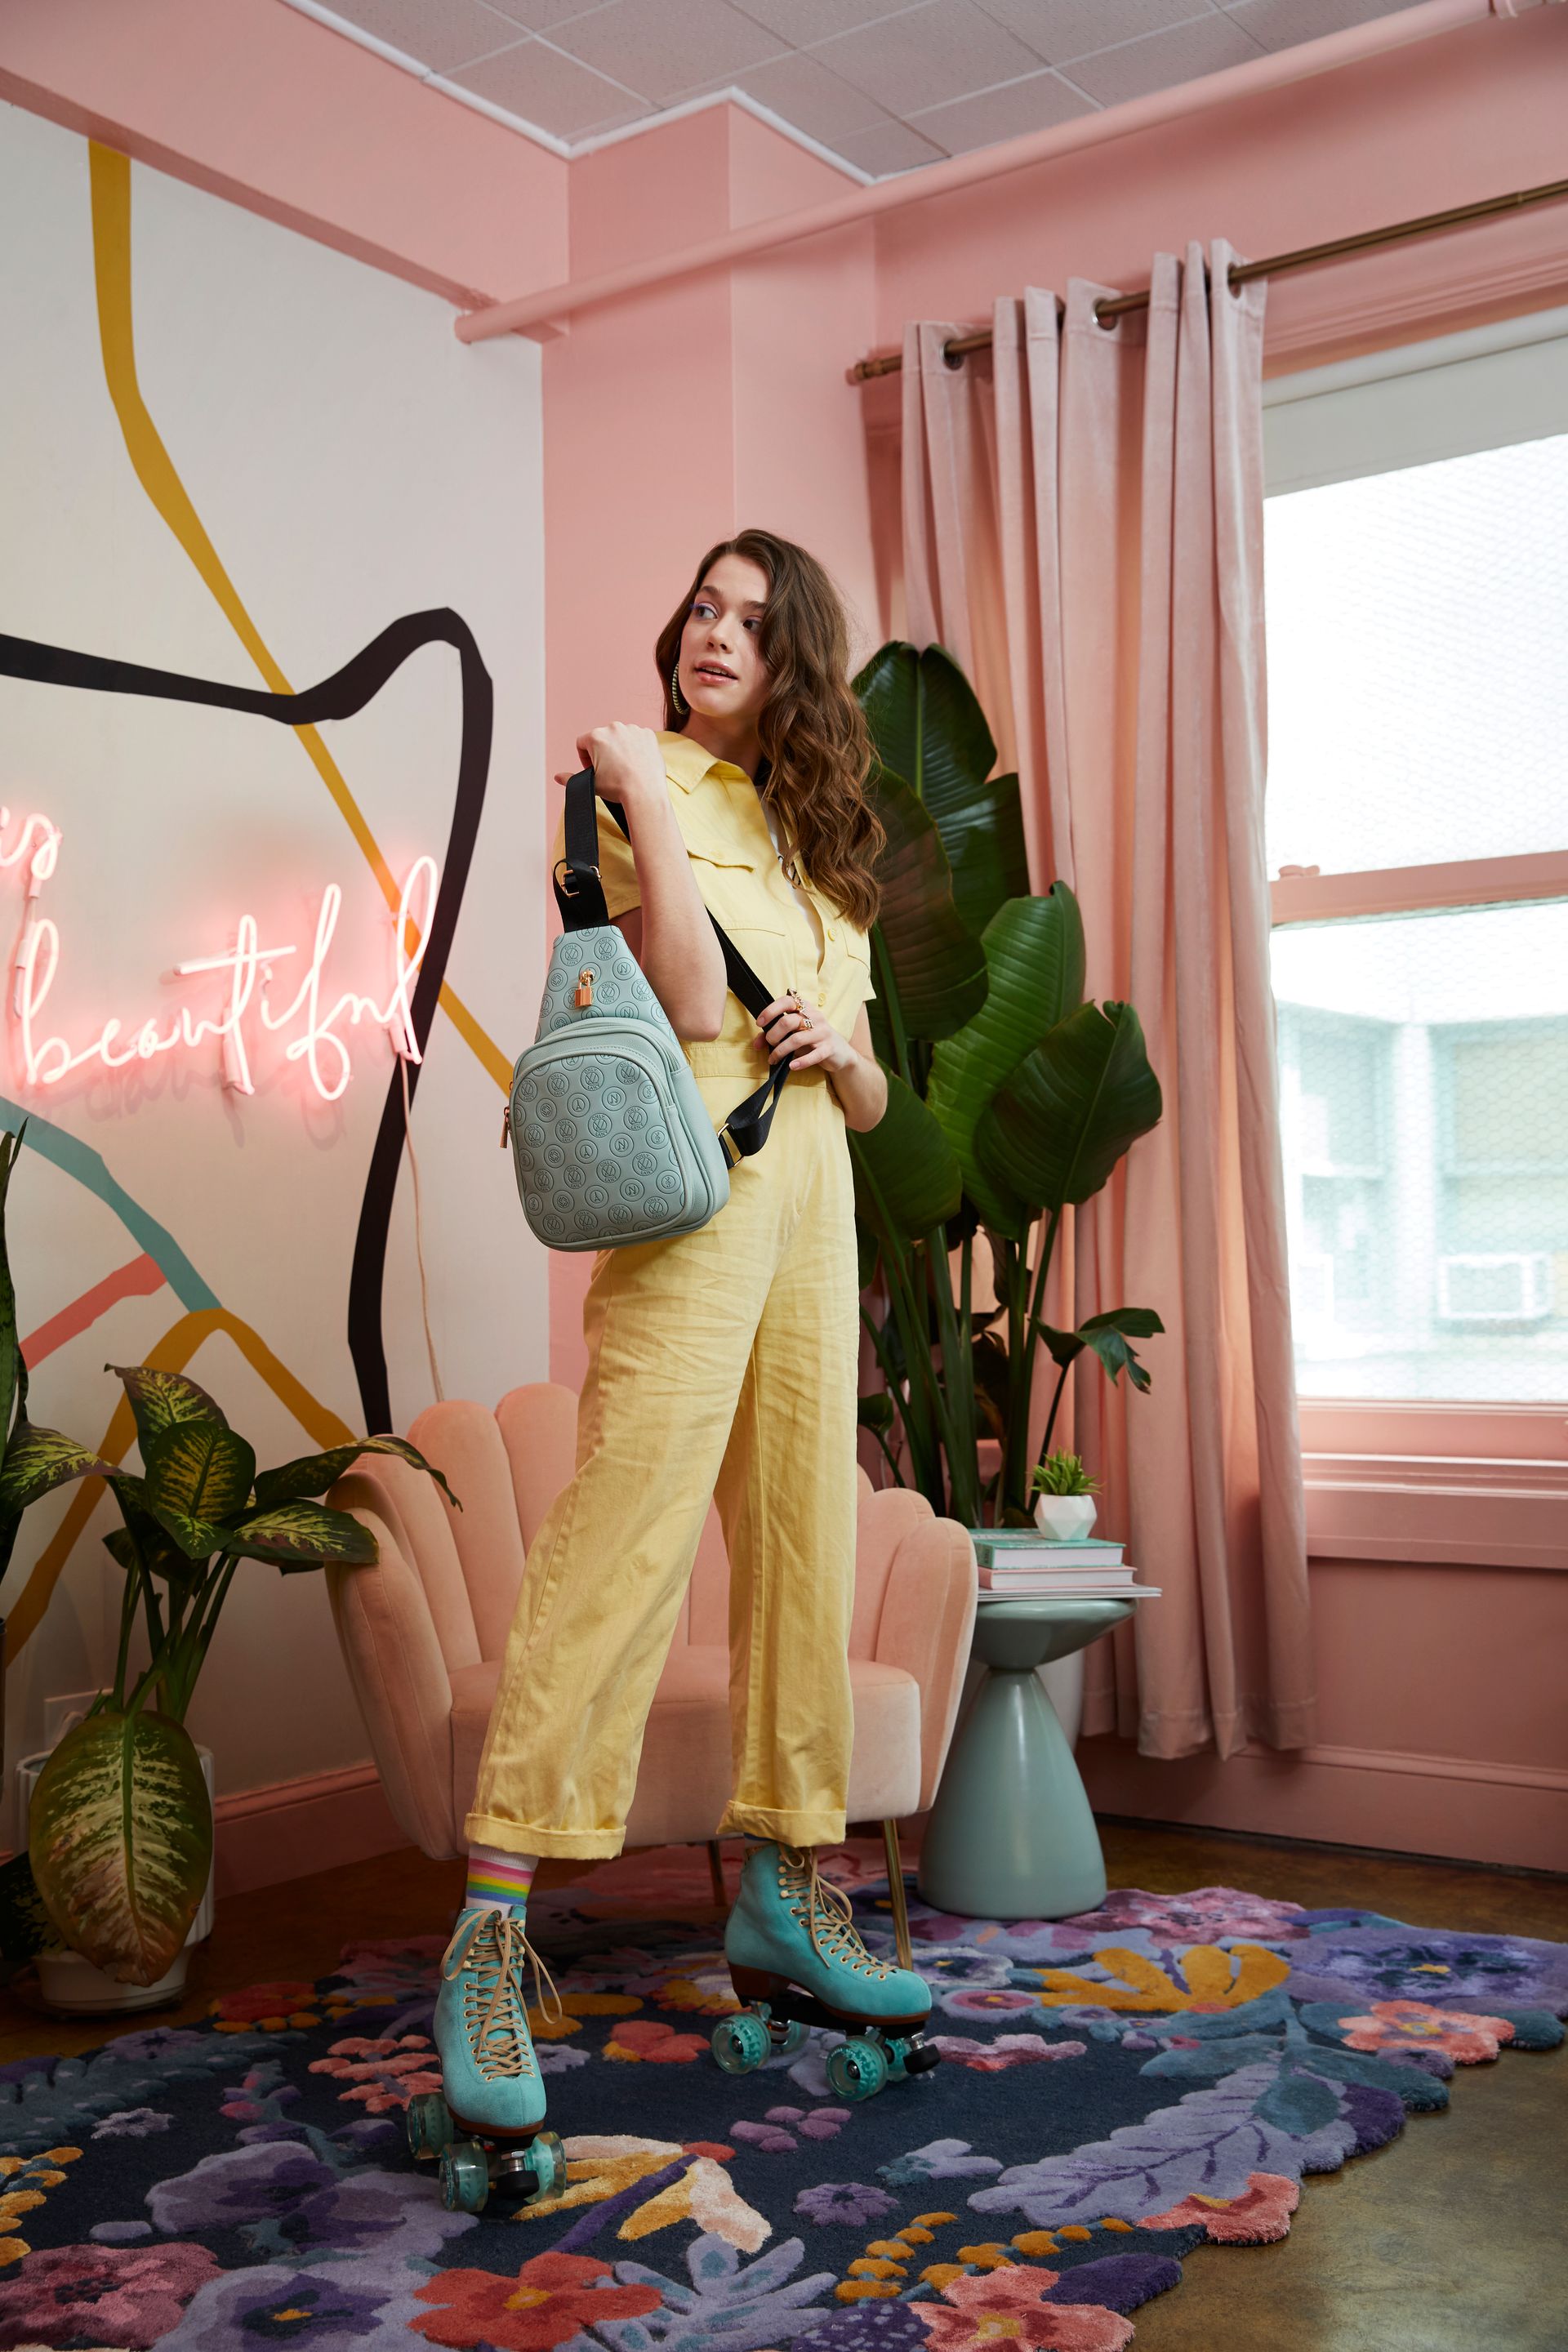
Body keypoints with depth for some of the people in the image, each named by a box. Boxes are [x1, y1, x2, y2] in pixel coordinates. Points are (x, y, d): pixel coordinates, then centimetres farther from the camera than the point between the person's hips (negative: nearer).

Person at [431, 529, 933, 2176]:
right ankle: (489, 1938, -14)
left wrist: (842, 1045, -1)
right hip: (695, 1192, -7)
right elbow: (690, 1003, -12)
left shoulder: (819, 842, 22)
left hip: (815, 1206, 7)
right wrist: (647, 801, -10)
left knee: (807, 1545, 6)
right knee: (623, 1530, -17)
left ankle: (785, 1903, 17)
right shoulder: (635, 786, 4)